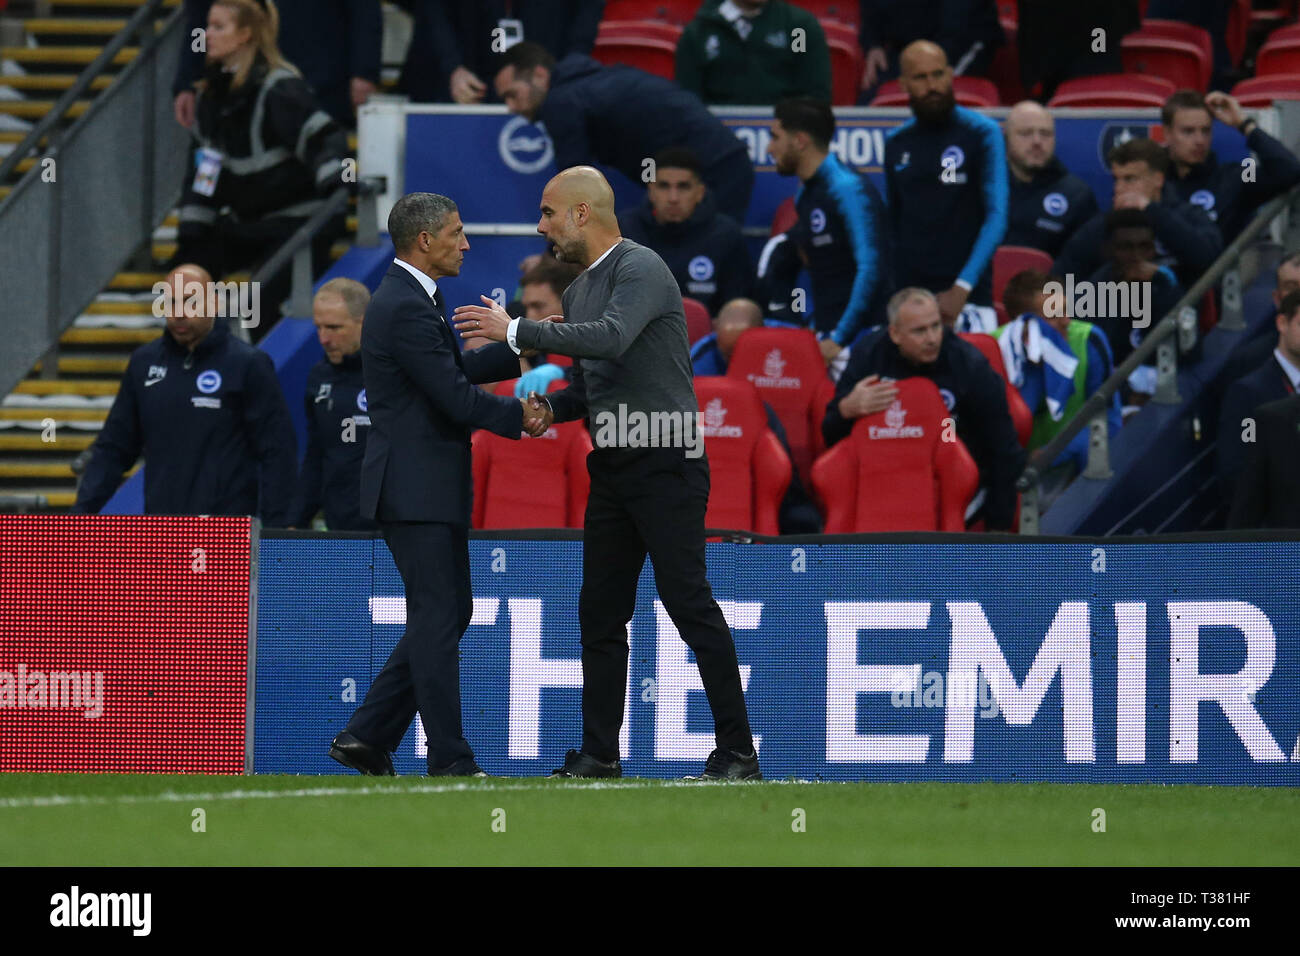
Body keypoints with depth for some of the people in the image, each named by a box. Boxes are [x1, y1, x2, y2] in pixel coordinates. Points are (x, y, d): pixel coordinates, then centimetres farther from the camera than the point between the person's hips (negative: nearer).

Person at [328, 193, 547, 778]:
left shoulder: (414, 299, 15)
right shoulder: (407, 309, -18)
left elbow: (455, 370, 22)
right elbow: (457, 398, -20)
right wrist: (519, 417, -6)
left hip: (429, 488, 11)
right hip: (417, 492, -11)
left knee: (450, 613, 13)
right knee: (437, 619, -6)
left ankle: (367, 735, 14)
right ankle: (450, 761, -2)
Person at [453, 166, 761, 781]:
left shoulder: (641, 269, -11)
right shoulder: (579, 291, 18)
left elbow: (610, 338, -29)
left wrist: (516, 330, -23)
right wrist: (550, 408, 3)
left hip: (666, 464, -9)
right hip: (612, 468, 9)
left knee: (689, 603, -9)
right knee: (600, 613, 7)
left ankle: (737, 752, -5)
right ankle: (599, 754, 11)